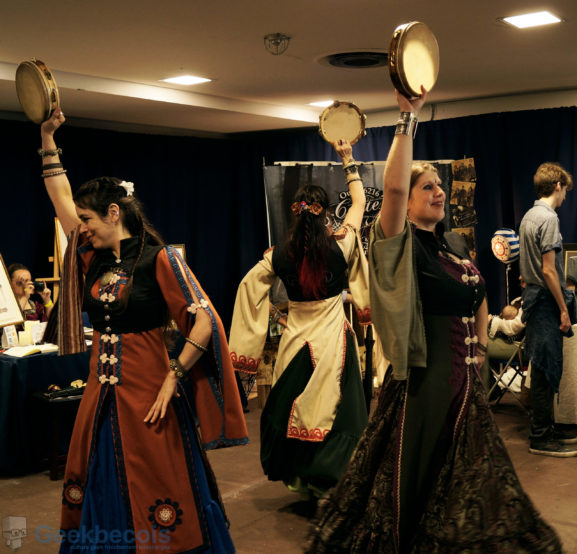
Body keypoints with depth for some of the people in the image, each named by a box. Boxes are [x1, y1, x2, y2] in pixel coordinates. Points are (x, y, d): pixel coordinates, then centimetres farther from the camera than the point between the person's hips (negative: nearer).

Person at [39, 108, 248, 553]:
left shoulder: (159, 259, -11)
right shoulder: (95, 258, 8)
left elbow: (205, 321, -15)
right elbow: (62, 199, 15)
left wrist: (173, 380, -17)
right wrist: (48, 138, 13)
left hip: (147, 396, -7)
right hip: (101, 394, 7)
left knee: (159, 504, 1)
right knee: (96, 492, 14)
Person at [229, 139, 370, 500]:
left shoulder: (281, 256, -7)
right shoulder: (340, 247, -11)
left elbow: (249, 285, 6)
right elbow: (360, 201, 3)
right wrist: (348, 160, 12)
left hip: (296, 341, 3)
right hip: (333, 341, -2)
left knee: (291, 412, 15)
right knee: (335, 415, 5)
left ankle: (299, 480, 27)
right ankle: (327, 486, 8)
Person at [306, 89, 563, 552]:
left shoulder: (454, 253, 11)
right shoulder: (403, 246, -9)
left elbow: (479, 297, 29)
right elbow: (393, 187, -29)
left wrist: (481, 344, 18)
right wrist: (408, 118, -26)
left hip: (464, 383, 7)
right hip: (423, 383, -7)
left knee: (465, 486, 17)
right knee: (415, 486, 2)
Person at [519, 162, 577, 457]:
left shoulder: (528, 216, 13)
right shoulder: (548, 217, -15)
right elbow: (548, 270, -19)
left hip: (533, 297, 10)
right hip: (546, 300, -10)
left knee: (544, 369, 15)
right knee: (547, 369, -3)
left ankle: (545, 428, 24)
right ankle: (541, 438, 4)